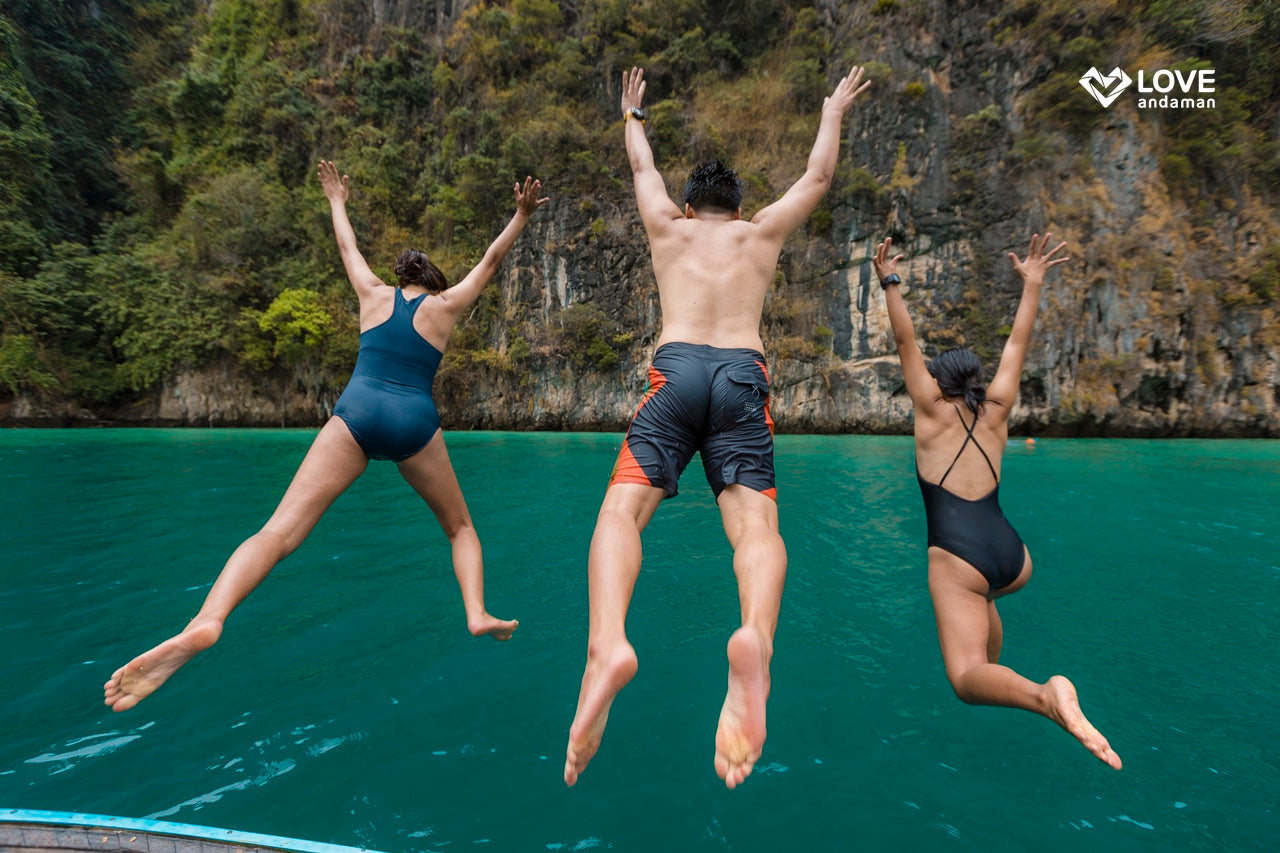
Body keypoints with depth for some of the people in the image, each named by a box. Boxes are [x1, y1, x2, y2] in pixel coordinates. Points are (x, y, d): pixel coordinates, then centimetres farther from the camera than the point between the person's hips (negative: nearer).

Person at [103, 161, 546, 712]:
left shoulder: (374, 294, 22)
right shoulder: (444, 306, 17)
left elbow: (347, 247, 38)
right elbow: (490, 261, 25)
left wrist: (336, 201, 55)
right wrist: (521, 217, 32)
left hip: (358, 412, 1)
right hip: (415, 421, 0)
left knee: (281, 529, -11)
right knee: (459, 526, 18)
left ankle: (203, 624, -33)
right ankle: (477, 614, -1)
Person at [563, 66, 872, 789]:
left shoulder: (668, 228, 28)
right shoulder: (762, 232, 28)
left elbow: (642, 165, 47)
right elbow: (818, 176, 43)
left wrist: (634, 113, 66)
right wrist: (834, 113, 60)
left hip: (676, 369, 0)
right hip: (743, 374, 1)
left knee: (621, 510, -12)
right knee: (756, 522, -13)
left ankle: (607, 644, -40)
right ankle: (755, 638, -45)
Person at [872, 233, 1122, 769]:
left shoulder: (933, 411, 6)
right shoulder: (995, 411, 14)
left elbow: (906, 343, 4)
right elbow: (1017, 344, 21)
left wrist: (889, 282, 4)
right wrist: (1032, 283, 27)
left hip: (958, 554, -5)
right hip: (1014, 556, 6)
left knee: (967, 677, -12)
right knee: (981, 596, 42)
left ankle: (1042, 695, -39)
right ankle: (997, 676, 38)